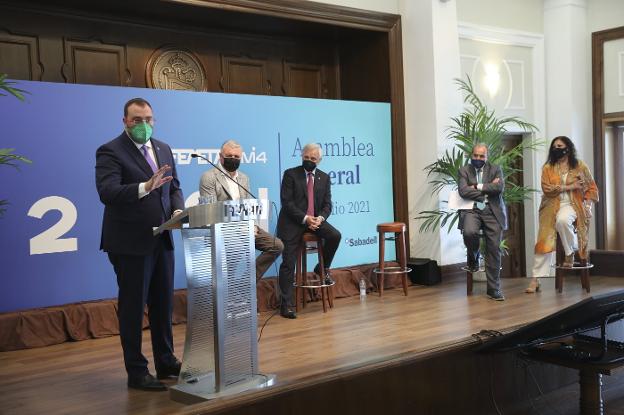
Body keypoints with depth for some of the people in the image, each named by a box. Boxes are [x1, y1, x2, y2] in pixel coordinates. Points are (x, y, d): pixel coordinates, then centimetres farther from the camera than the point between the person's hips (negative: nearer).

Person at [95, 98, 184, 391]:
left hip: (161, 240, 7)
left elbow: (174, 187, 16)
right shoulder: (110, 152, -9)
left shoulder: (163, 149, 12)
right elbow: (106, 192, -22)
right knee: (132, 307, 3)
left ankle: (166, 362, 28)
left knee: (163, 304, 15)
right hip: (130, 243, -6)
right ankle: (136, 372, 13)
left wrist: (178, 210, -5)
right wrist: (145, 187, -35)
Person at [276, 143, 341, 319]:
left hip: (315, 220, 4)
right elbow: (286, 202, -10)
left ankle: (323, 268, 5)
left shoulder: (324, 178, 10)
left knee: (335, 235, -22)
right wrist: (305, 218, -19)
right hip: (293, 222, -4)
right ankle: (286, 305, -1)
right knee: (288, 264, -8)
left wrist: (320, 218, -14)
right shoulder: (290, 174, -2)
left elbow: (327, 204, 7)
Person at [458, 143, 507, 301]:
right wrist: (489, 188, -7)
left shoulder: (495, 169, 12)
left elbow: (500, 187, -7)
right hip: (472, 210, -1)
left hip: (492, 211, 1)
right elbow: (463, 191, -7)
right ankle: (473, 258, 3)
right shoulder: (464, 170, 10)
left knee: (494, 249, -6)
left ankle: (494, 288, 4)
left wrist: (478, 187, -7)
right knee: (469, 232, -32)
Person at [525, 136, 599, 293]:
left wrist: (588, 204, -4)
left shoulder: (580, 166, 6)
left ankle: (570, 254, -12)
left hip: (571, 205, -2)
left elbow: (592, 187, 10)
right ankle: (536, 279, -6)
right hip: (552, 206, 2)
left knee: (562, 220, -37)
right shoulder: (548, 168, 6)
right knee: (544, 240, -10)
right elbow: (546, 188, -7)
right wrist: (569, 187, -13)